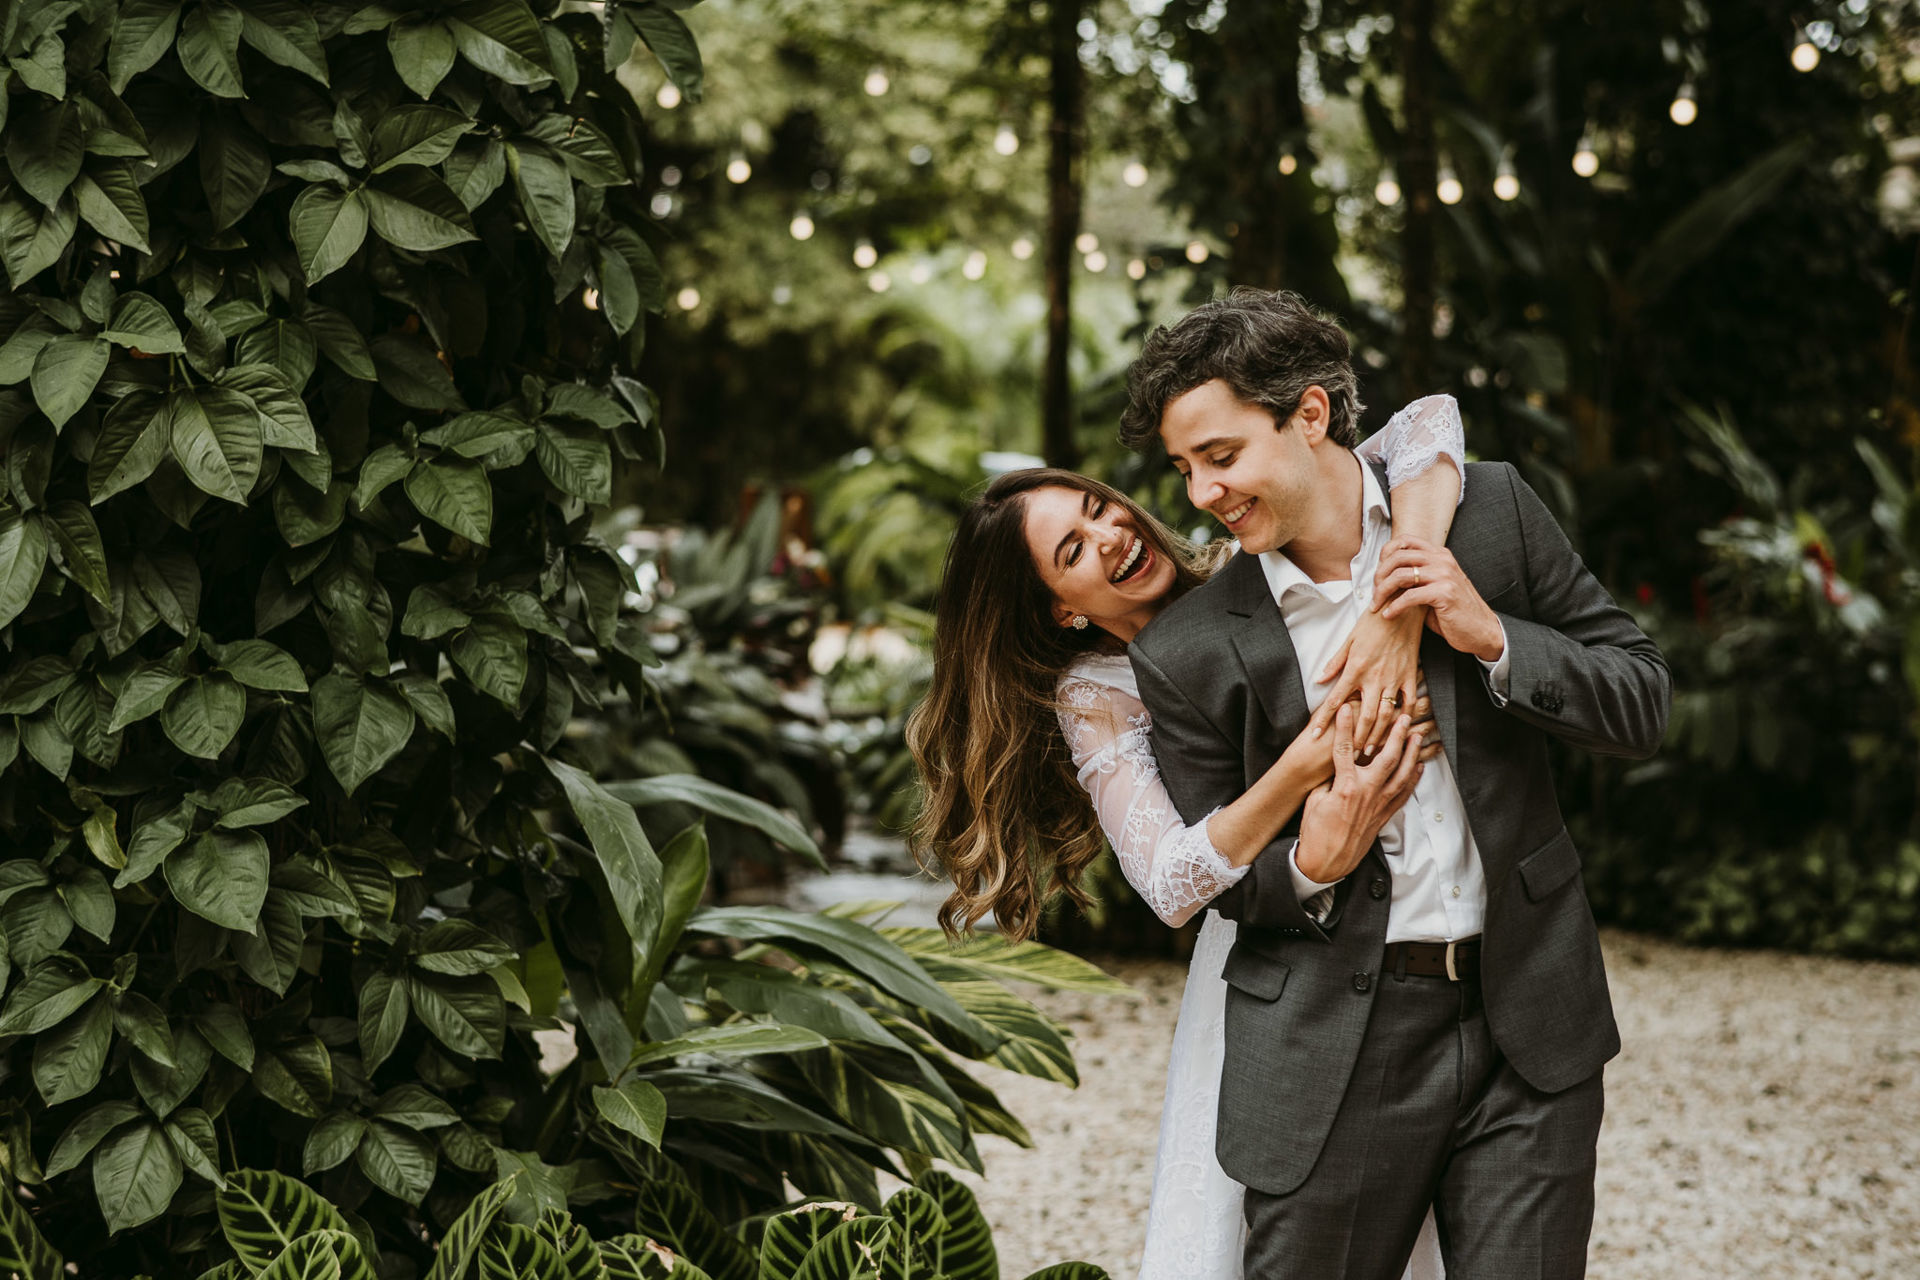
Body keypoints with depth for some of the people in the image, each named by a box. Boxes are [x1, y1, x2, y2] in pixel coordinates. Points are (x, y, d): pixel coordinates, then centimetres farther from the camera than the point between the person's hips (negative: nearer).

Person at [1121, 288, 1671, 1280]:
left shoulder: (1490, 513, -1)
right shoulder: (1188, 654, -5)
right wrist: (1309, 864, -16)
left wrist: (1490, 637, -13)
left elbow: (1644, 705, 2)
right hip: (1330, 1042, -1)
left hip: (1526, 1020, 1)